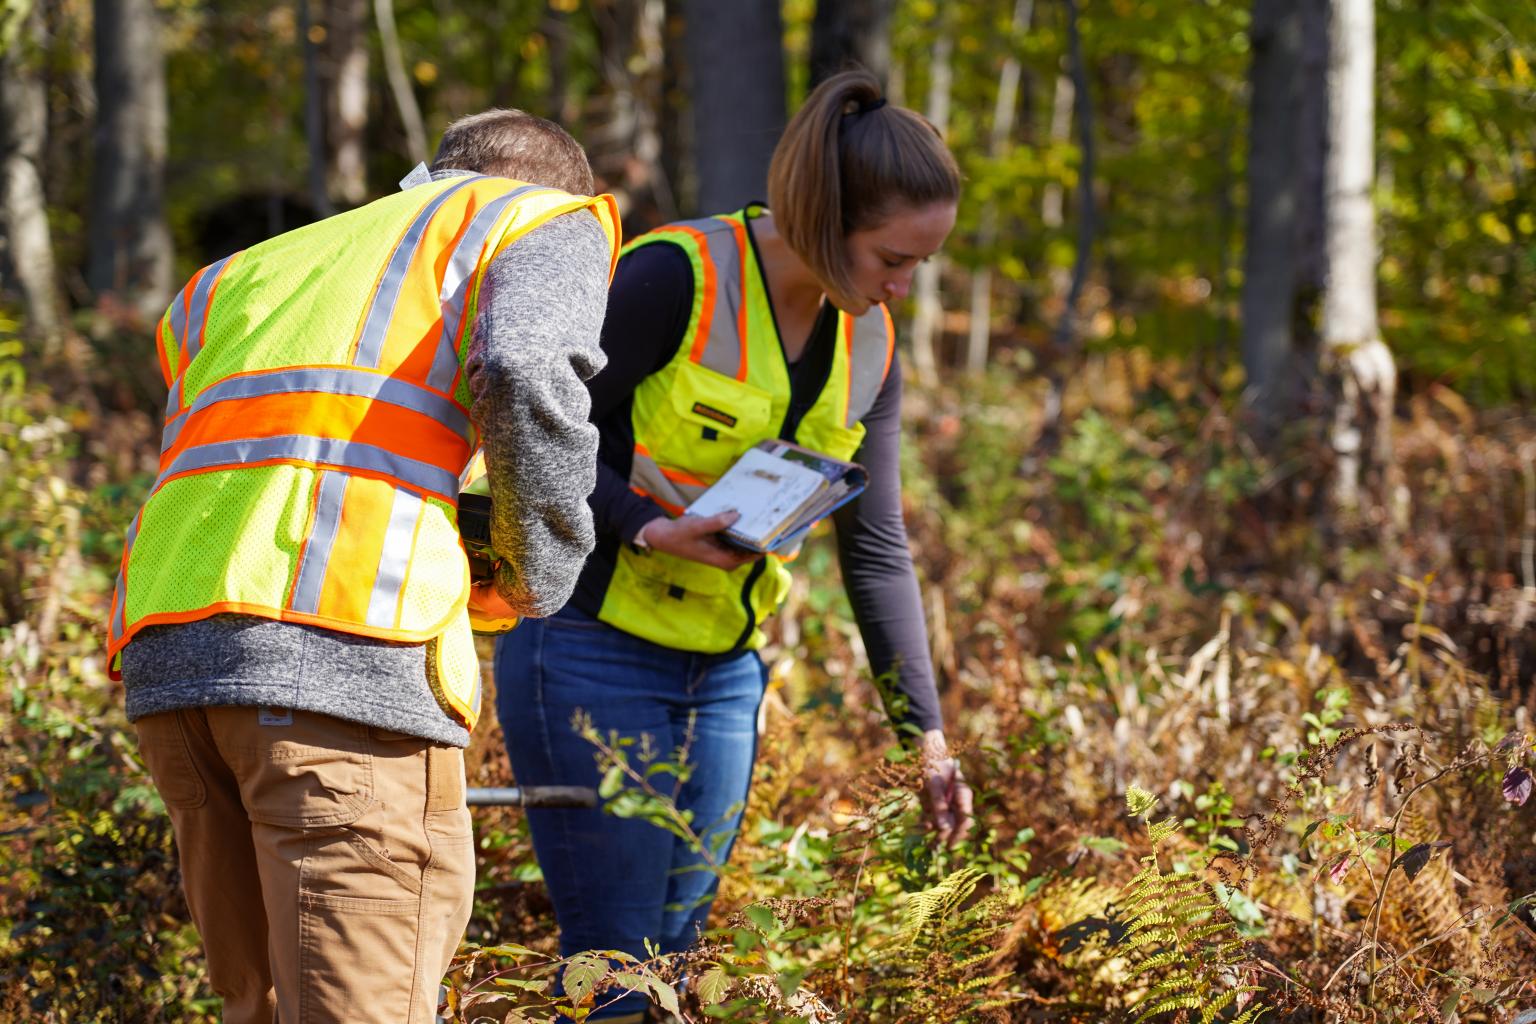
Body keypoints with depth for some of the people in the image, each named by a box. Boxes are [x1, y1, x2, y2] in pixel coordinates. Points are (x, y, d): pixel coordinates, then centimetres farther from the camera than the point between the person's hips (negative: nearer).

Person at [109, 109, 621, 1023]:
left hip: (165, 651, 6)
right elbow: (526, 374, -5)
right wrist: (537, 579, 7)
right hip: (348, 649, -6)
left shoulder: (245, 274, 37)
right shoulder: (547, 223, 17)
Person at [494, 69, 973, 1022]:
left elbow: (877, 550, 9)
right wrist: (649, 529, -27)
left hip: (725, 667, 7)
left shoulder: (871, 345, 4)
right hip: (594, 648, -7)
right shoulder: (676, 276, -17)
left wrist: (927, 732, 8)